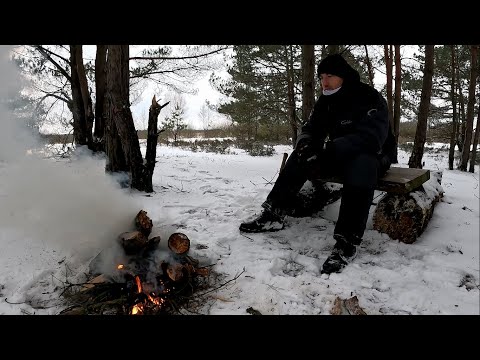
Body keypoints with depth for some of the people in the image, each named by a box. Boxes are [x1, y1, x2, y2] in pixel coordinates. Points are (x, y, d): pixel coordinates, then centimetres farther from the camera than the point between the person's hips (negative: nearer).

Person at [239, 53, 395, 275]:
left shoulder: (369, 98, -19)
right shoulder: (325, 101, 4)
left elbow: (371, 137, -33)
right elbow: (310, 129, 4)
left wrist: (328, 148, -42)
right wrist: (306, 144, -22)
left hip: (372, 156, -7)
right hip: (338, 154, 7)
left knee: (361, 167, -40)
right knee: (301, 156, -11)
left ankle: (347, 242, -41)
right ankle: (273, 215, -14)